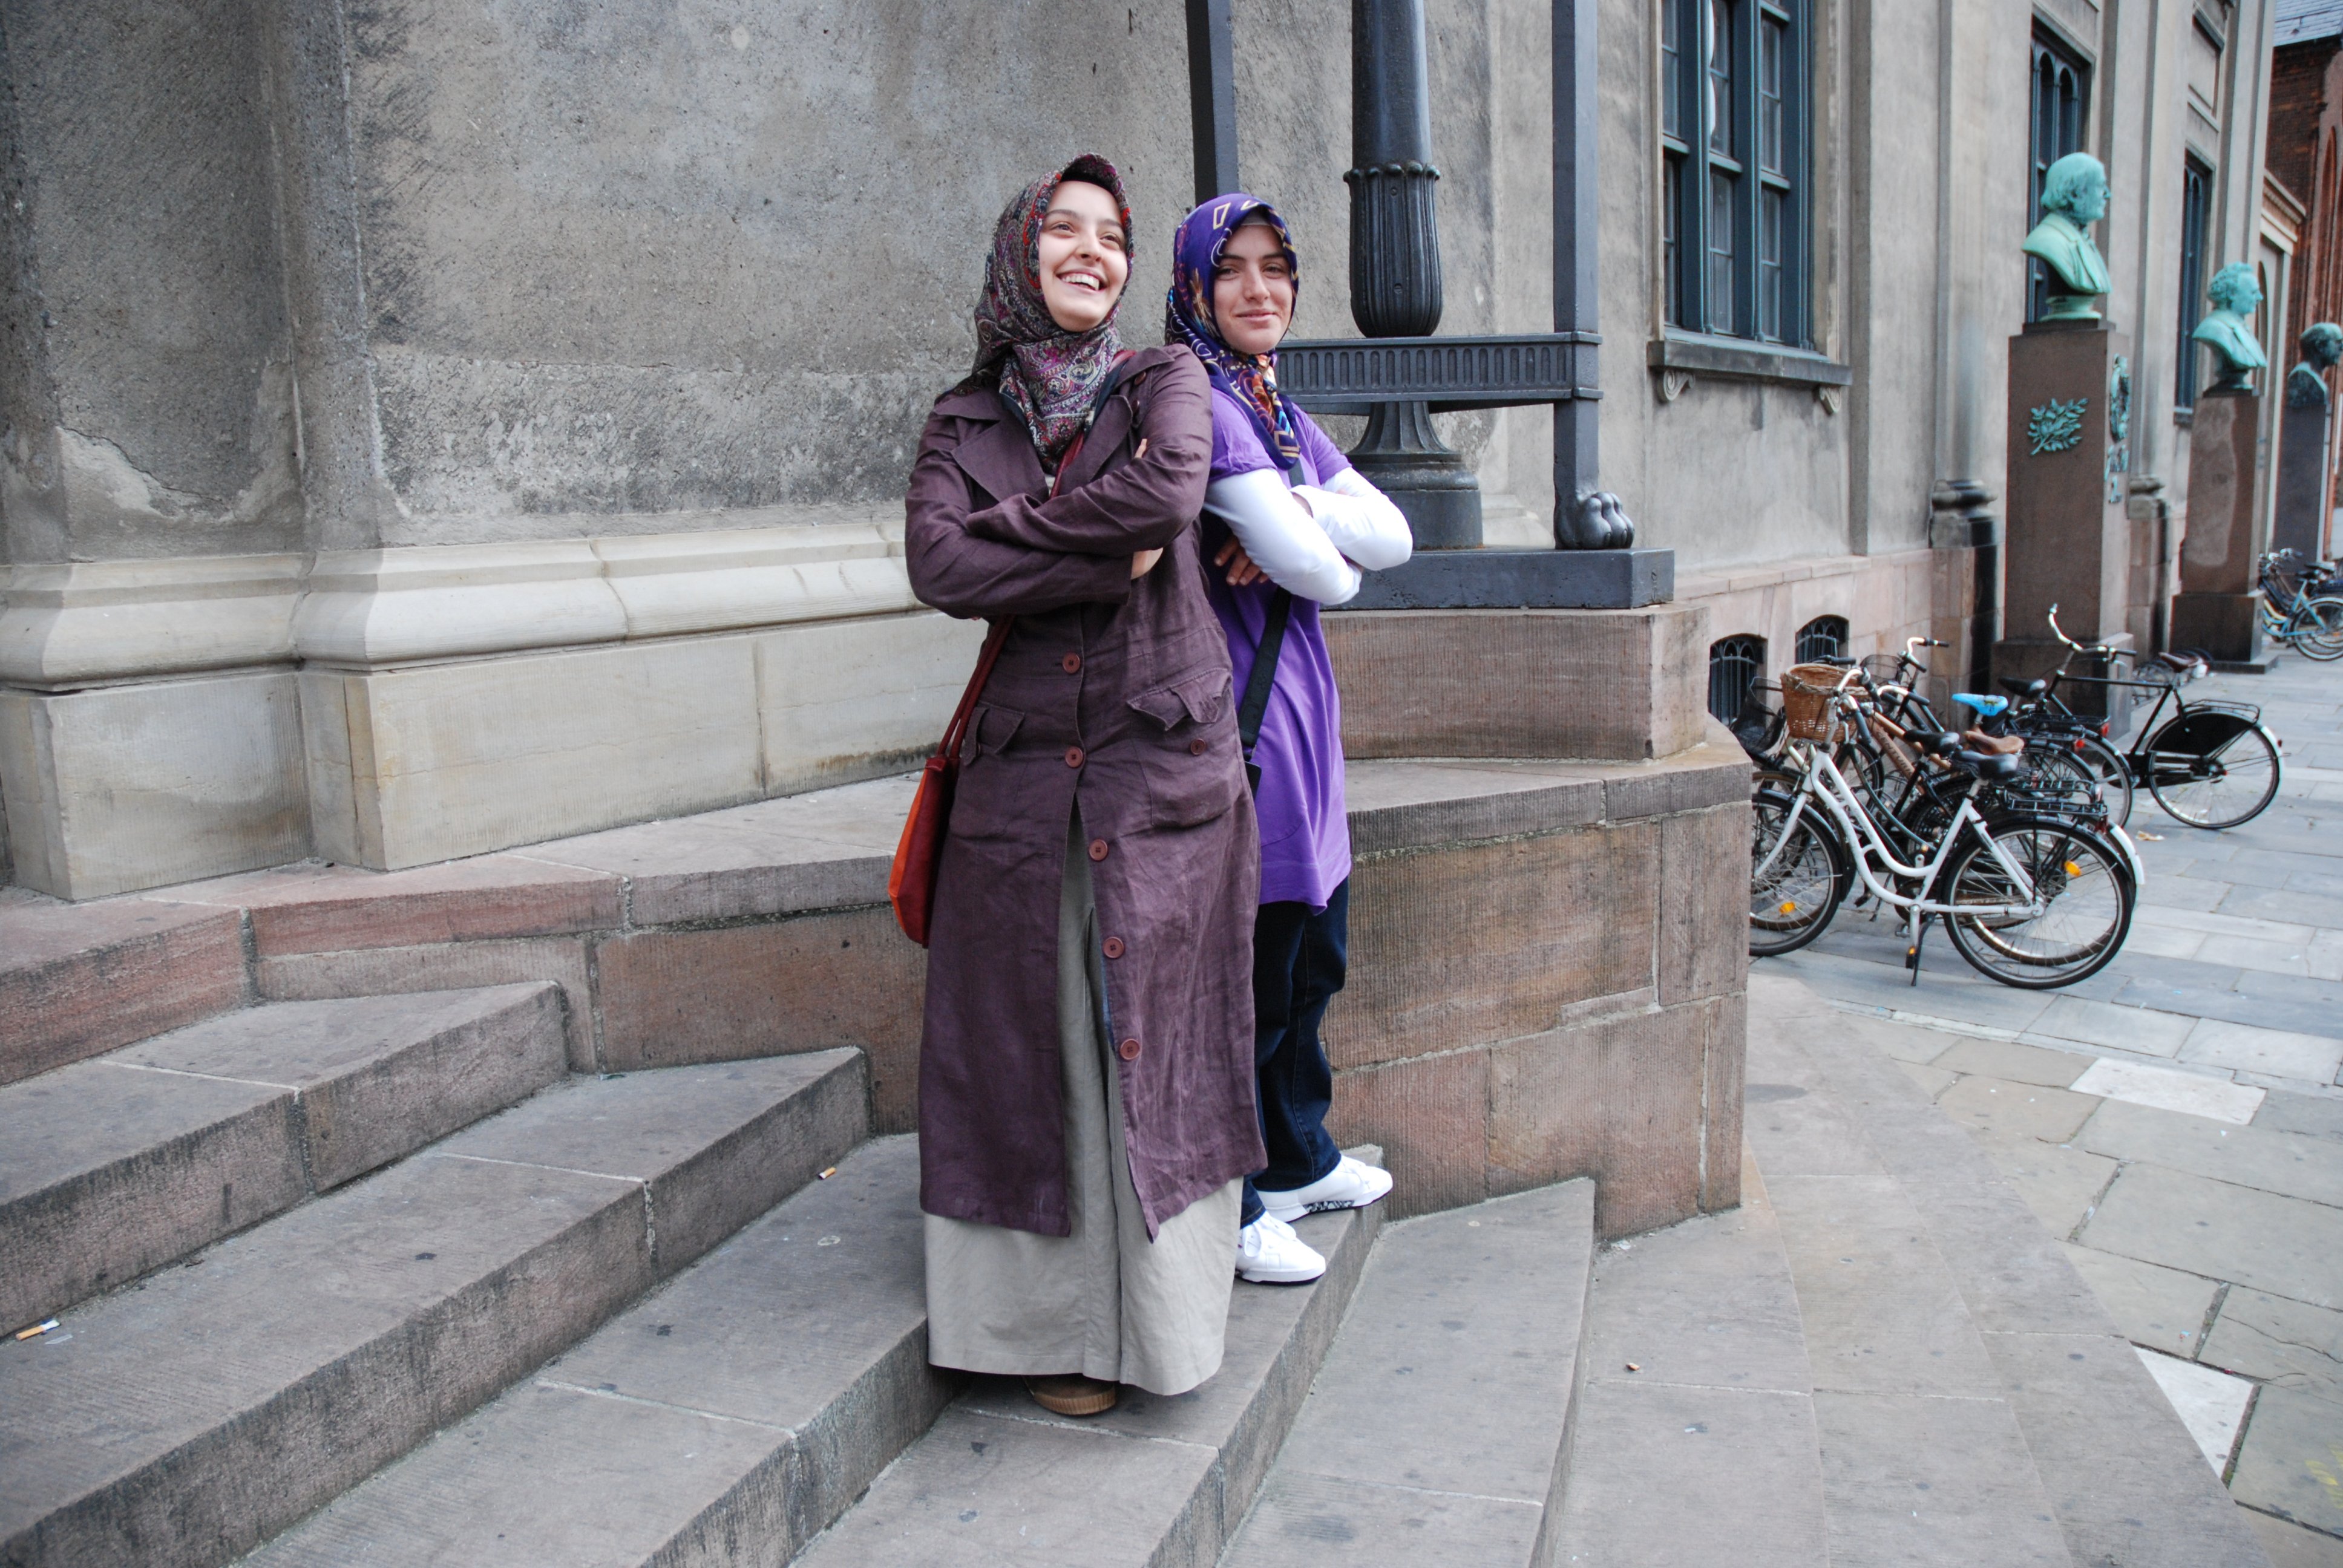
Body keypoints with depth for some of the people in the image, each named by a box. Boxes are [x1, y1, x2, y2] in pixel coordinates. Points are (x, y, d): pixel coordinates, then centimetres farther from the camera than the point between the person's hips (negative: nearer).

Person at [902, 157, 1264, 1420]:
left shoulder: (1166, 382, 6)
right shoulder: (962, 420, 9)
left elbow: (1168, 492, -17)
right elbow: (937, 567, -9)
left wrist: (1003, 524, -8)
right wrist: (1111, 559, -12)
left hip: (1162, 766, -1)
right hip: (1022, 774, 2)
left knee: (1152, 1034, 4)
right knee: (1032, 1041, 4)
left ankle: (1160, 1314, 19)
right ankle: (1058, 1324, 18)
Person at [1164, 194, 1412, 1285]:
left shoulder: (1275, 407, 16)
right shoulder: (1197, 399, -13)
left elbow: (1392, 537, 4)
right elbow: (1313, 568, -21)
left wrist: (1297, 521, -13)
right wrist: (1321, 544, 1)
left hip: (1298, 696, 10)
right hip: (1239, 700, -9)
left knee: (1313, 949, 19)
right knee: (1252, 967, -1)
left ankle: (1295, 1158, 37)